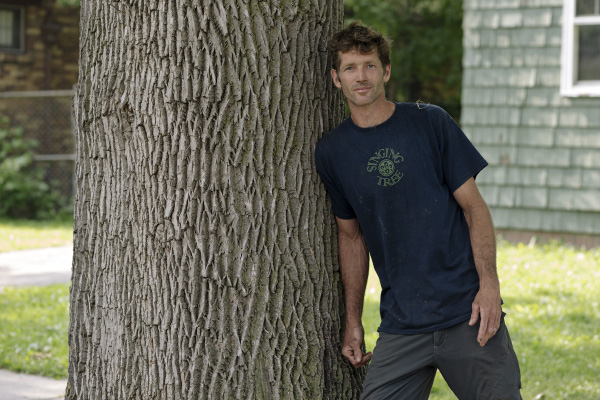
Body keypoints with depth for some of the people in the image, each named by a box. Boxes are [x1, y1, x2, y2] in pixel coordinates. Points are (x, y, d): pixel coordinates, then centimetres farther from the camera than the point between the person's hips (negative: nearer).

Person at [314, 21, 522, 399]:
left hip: (469, 311, -2)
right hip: (401, 326, 2)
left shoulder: (430, 121, 0)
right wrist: (353, 321, 14)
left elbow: (474, 206, 1)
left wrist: (489, 284, -11)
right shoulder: (331, 152, 7)